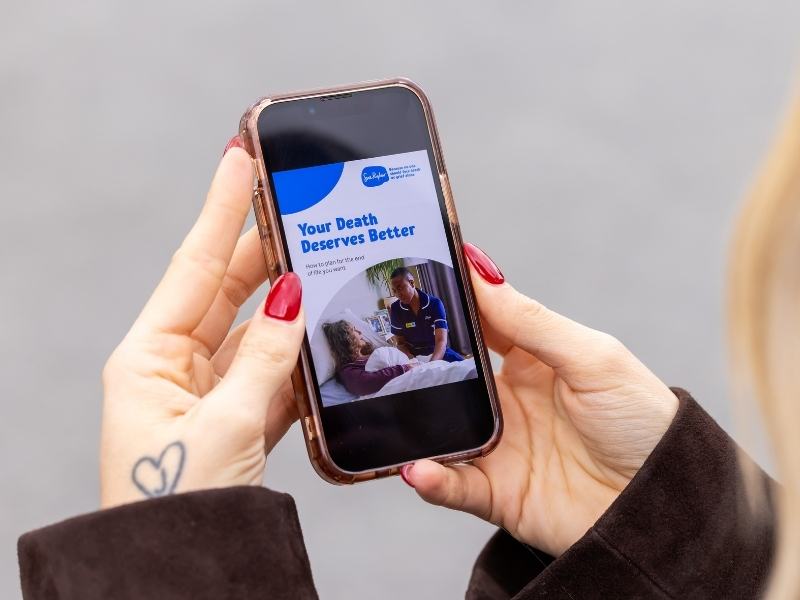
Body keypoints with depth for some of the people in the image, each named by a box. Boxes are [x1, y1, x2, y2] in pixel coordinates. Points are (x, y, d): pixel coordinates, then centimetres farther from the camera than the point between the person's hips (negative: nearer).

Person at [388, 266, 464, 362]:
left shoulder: (434, 303, -11)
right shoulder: (395, 309, -4)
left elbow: (441, 341, -20)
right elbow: (401, 342, 4)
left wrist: (432, 364, -39)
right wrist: (411, 359, -18)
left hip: (439, 353, 0)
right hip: (415, 357, 0)